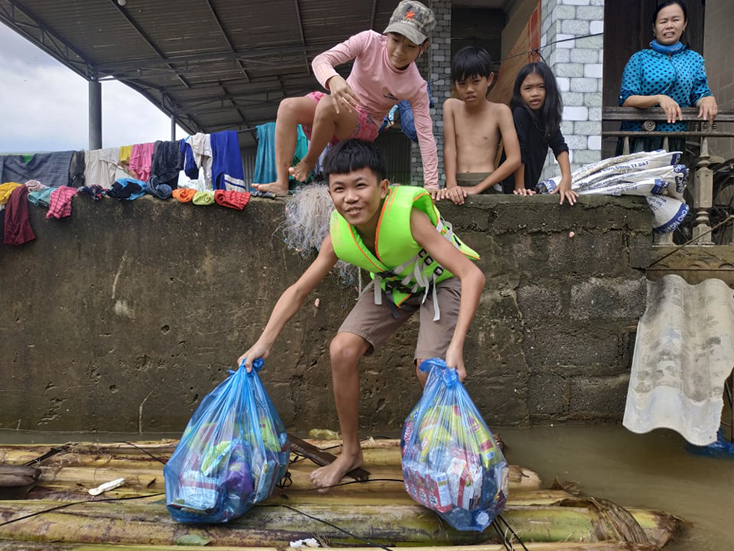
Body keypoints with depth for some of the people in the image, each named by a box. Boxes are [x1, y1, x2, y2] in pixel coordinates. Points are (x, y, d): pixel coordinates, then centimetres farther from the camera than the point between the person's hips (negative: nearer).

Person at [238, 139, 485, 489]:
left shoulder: (408, 216, -37)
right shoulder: (338, 236, -21)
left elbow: (473, 275, -39)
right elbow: (298, 290, -10)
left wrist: (456, 346, -47)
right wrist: (263, 343, -18)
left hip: (439, 281, -4)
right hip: (392, 284, 4)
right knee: (342, 350, -12)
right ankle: (351, 452, 9)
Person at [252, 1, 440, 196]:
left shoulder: (416, 86, -18)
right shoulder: (370, 41, -17)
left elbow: (425, 135, -19)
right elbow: (321, 59, -25)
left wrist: (432, 185, -26)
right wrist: (333, 79, -50)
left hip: (365, 126, -3)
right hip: (342, 105, 3)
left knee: (329, 105, -35)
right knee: (288, 107, -23)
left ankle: (309, 162, -11)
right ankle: (281, 183, -25)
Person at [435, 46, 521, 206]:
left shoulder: (500, 111, 3)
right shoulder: (451, 106, 9)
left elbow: (514, 159, -5)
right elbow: (449, 149, -1)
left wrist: (477, 188, -13)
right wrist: (451, 186, -17)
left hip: (488, 187, -1)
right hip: (458, 187, 2)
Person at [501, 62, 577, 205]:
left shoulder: (548, 115, -1)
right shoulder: (520, 113, -20)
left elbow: (559, 146, -10)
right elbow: (519, 152, -22)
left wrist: (566, 179, -23)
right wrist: (519, 187, -22)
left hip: (530, 186, 6)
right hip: (512, 187, -6)